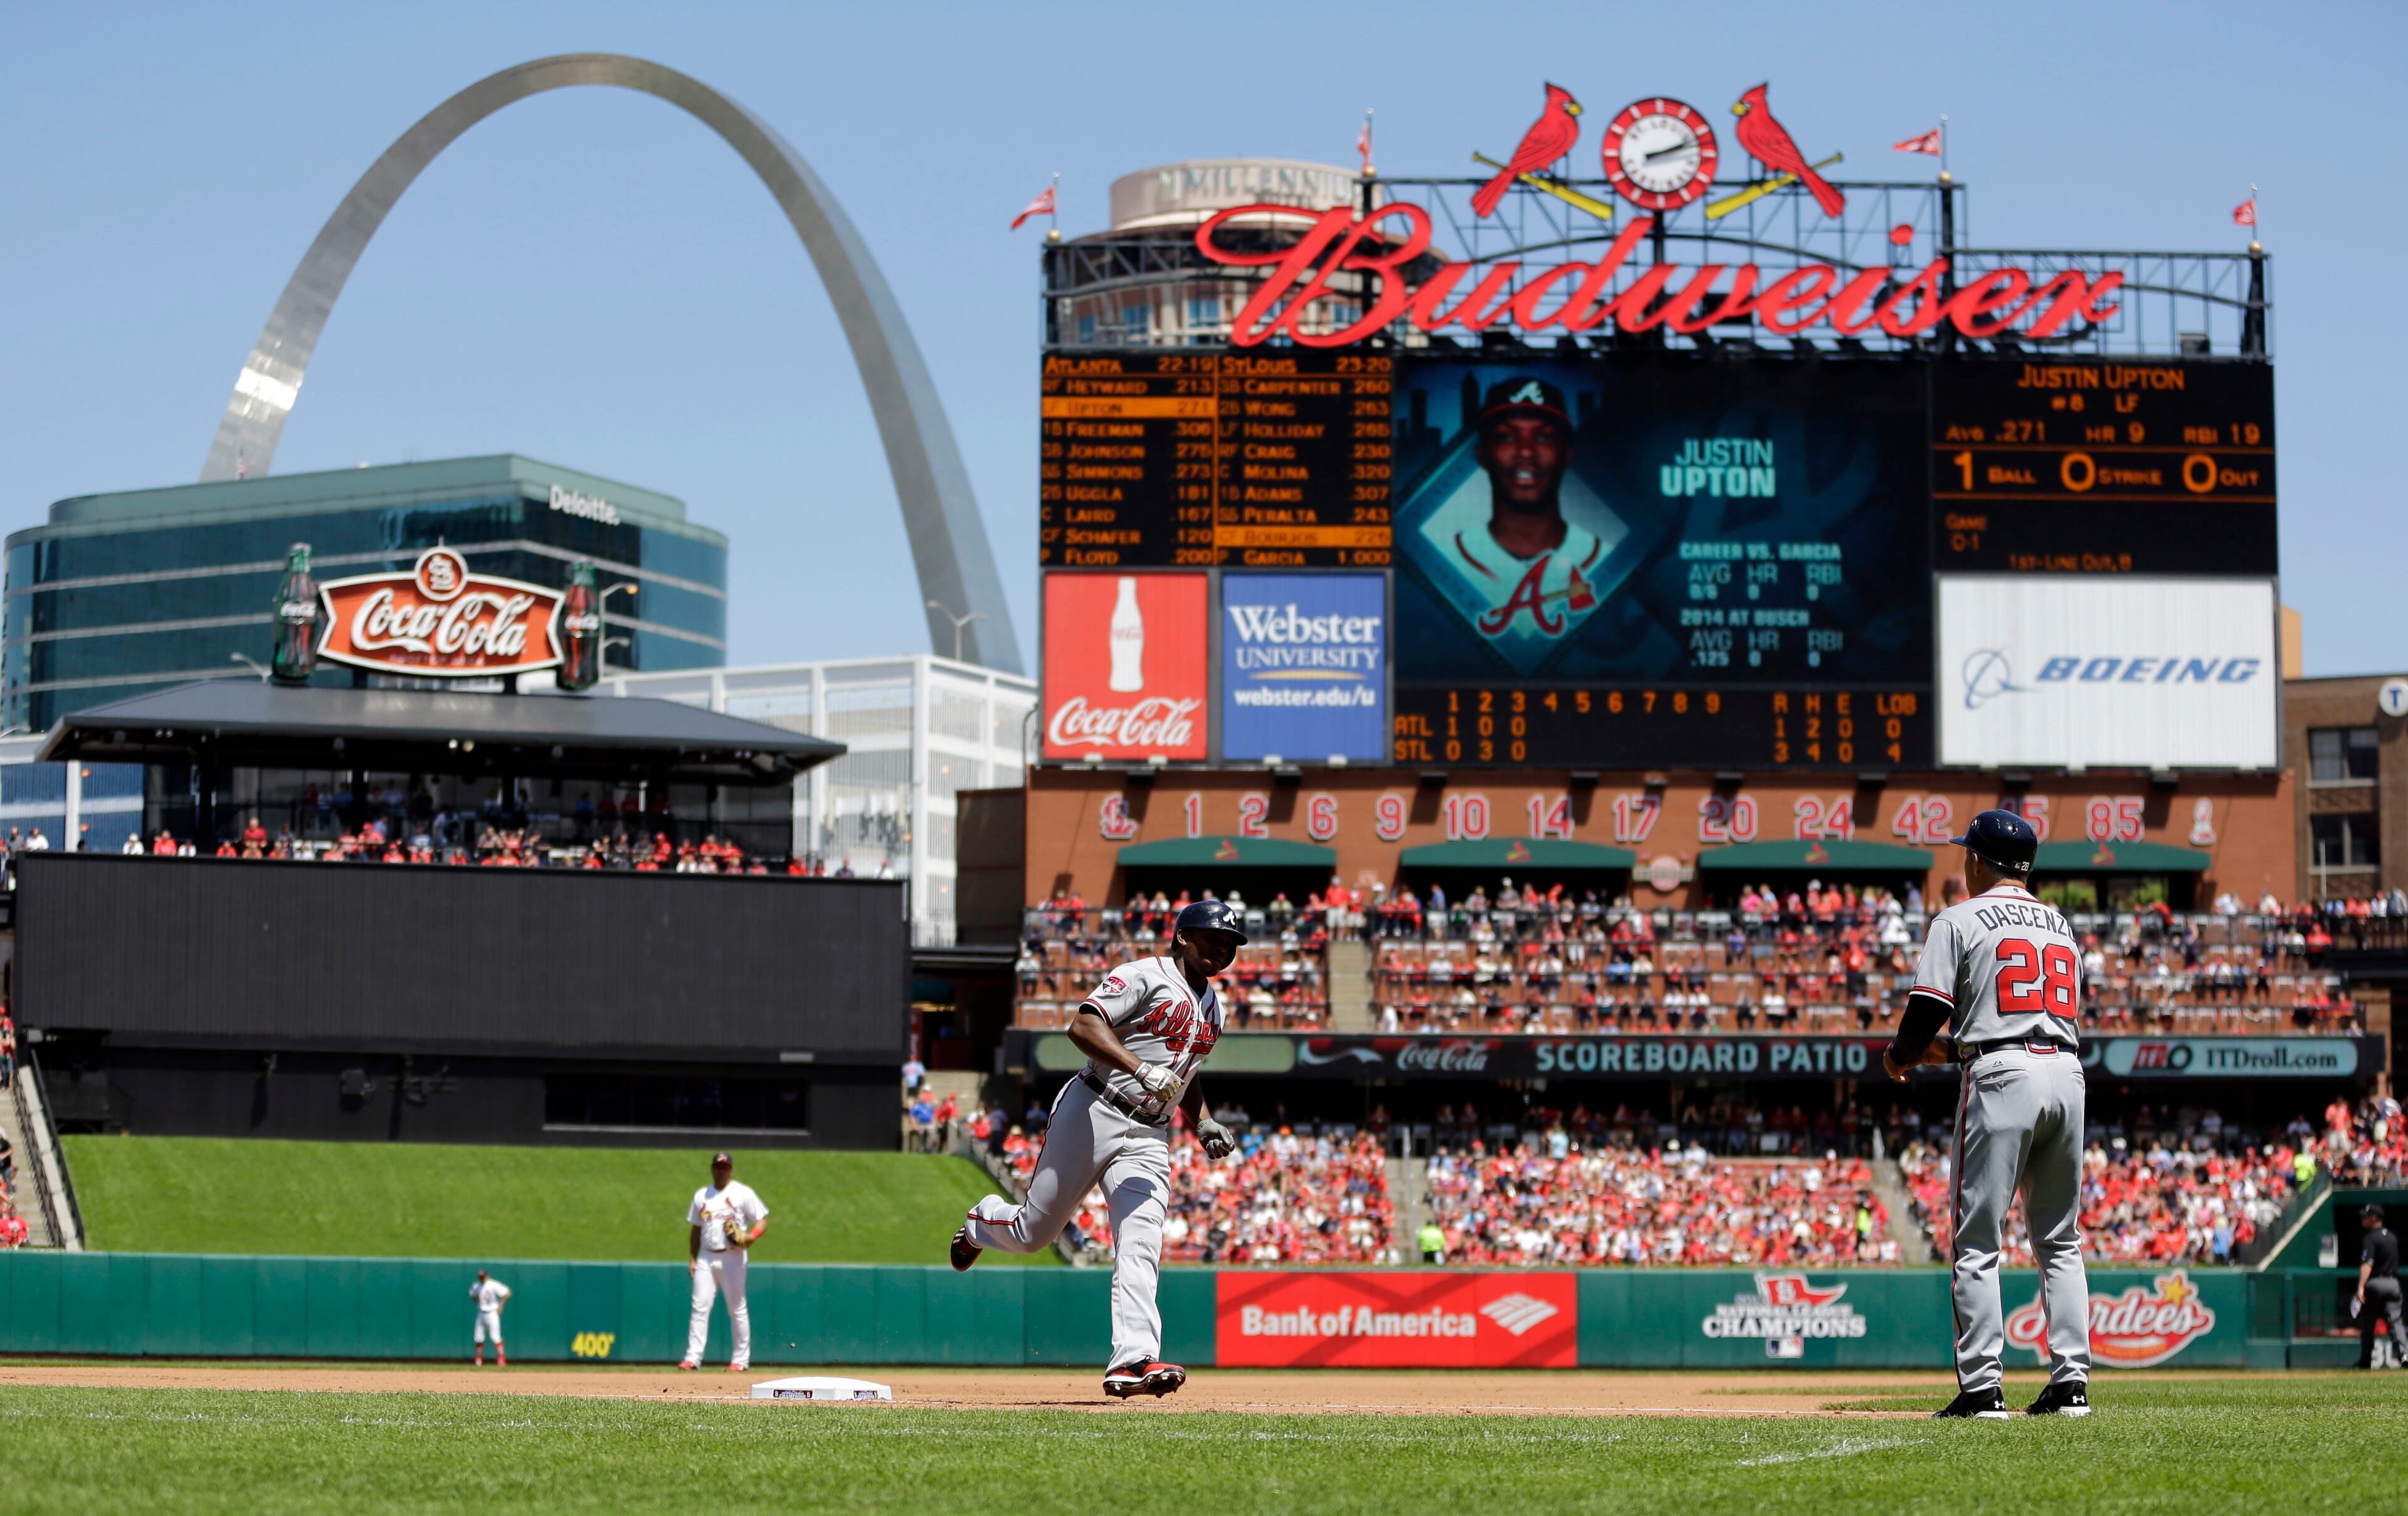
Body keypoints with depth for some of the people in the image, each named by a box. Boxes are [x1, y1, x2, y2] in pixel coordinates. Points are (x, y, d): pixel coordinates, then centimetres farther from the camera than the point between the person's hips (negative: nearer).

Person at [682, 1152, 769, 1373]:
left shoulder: (743, 1193, 1)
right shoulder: (701, 1195, 15)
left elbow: (763, 1220, -2)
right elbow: (696, 1229, 19)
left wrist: (751, 1237, -21)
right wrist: (692, 1259, 11)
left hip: (732, 1258, -4)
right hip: (706, 1258, 4)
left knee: (737, 1309, 0)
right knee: (700, 1307, -5)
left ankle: (740, 1359, 7)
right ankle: (693, 1358, -8)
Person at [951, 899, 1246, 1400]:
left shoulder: (1212, 1006, 18)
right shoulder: (1147, 976, -8)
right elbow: (1083, 1025, -21)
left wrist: (1202, 1122, 13)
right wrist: (1140, 1068, -32)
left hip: (1148, 1138, 6)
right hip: (1093, 1114, -6)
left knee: (1140, 1247, -13)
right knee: (1034, 1232, 5)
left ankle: (1133, 1360, -25)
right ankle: (984, 1221, 40)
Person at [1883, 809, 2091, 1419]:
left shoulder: (1961, 920, 1)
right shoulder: (2060, 926, 20)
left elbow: (1928, 1009, -7)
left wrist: (1898, 1055, 14)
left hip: (2001, 1077, -6)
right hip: (2066, 1072, 6)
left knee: (1977, 1242, -3)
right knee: (2060, 1241, 12)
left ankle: (1982, 1387, -8)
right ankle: (2071, 1383, 5)